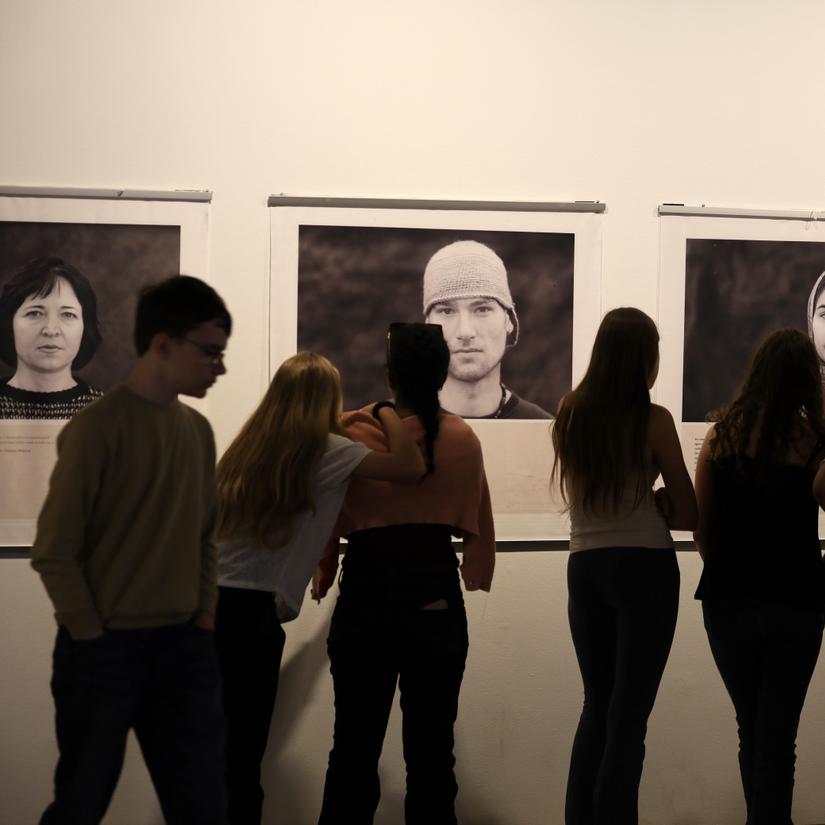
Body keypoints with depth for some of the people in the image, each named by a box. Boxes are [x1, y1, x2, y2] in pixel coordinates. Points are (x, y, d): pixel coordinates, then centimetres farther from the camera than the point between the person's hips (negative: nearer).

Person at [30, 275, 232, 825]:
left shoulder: (199, 431, 8)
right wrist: (92, 638, -12)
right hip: (106, 647, -6)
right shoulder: (98, 427, -13)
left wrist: (205, 616, 7)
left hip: (184, 647, 6)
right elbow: (54, 551, -12)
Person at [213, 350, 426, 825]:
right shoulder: (324, 451, -3)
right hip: (249, 613, -7)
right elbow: (412, 468, -7)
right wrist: (387, 411, 9)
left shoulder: (251, 446, 15)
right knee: (241, 761, -2)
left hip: (209, 605, 7)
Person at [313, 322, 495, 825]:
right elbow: (477, 528, 5)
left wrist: (322, 576, 16)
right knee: (431, 749, 6)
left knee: (355, 747, 6)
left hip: (367, 597, 0)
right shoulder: (461, 439, 0)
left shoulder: (352, 432, -4)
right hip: (436, 599, 1)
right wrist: (471, 576, 23)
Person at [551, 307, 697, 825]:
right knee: (629, 712, 1)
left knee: (597, 707, 16)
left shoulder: (569, 414, 4)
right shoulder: (653, 420, -9)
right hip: (644, 568, -5)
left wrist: (640, 503, 8)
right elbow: (687, 513, -4)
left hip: (585, 568, 5)